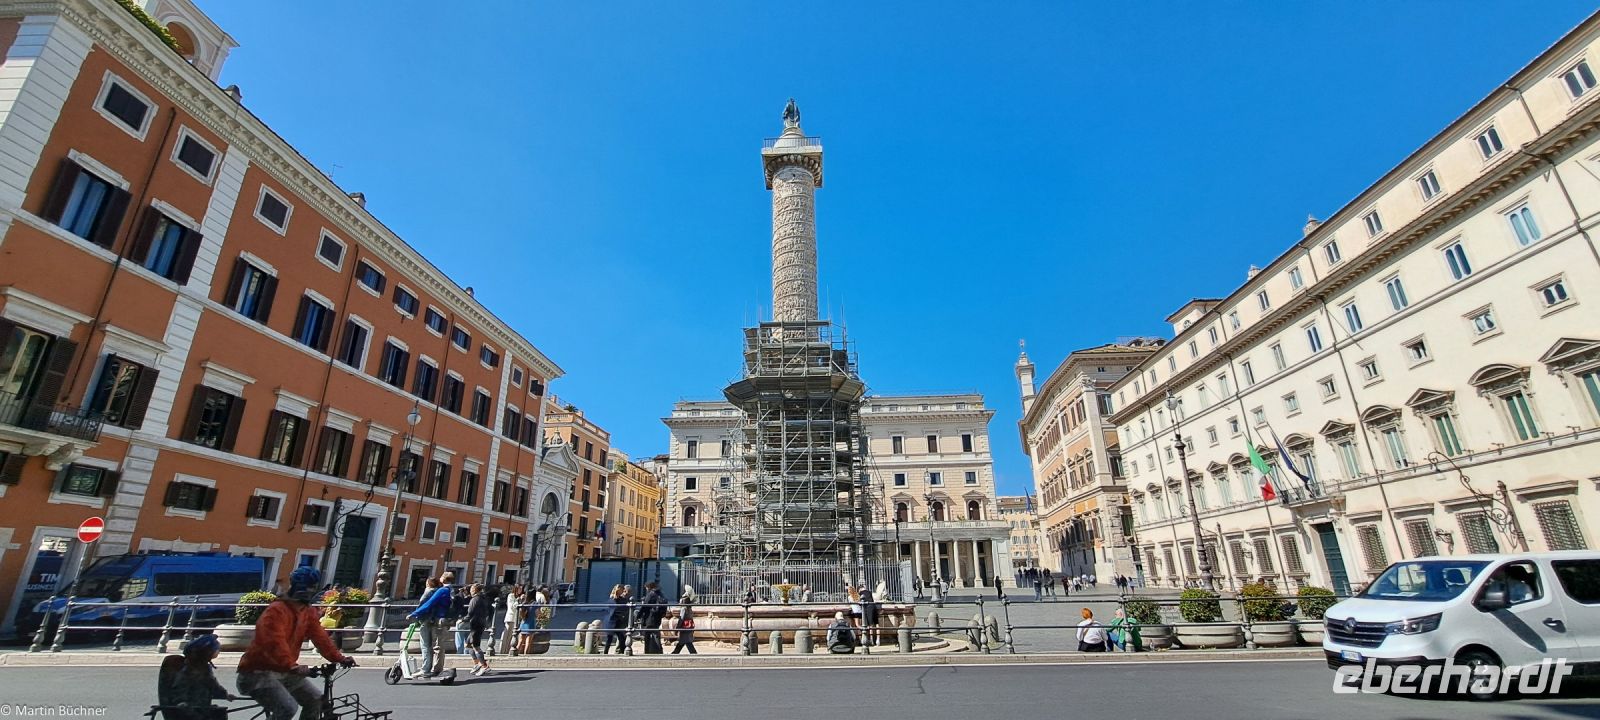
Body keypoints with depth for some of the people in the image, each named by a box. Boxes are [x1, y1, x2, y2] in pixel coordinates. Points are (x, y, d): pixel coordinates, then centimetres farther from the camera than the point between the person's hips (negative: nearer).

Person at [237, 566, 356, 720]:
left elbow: (320, 637, -3)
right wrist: (292, 666, -45)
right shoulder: (276, 610, -21)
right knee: (288, 707, -25)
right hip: (258, 673, -8)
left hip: (283, 672, 8)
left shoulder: (308, 611, 4)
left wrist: (339, 658, -16)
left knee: (316, 699, 3)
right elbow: (275, 642, -34)